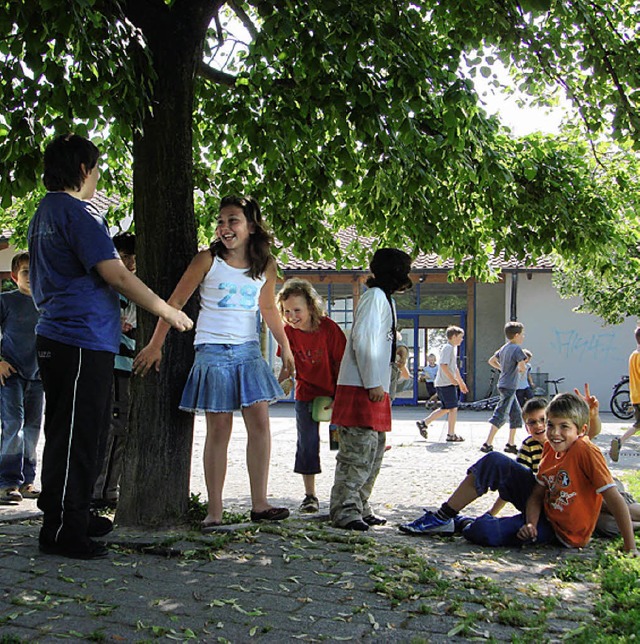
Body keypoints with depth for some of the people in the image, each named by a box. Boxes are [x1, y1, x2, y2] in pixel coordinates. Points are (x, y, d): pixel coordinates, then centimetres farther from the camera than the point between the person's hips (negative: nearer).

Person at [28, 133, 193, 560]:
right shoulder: (76, 212, -12)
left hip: (58, 338, 10)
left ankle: (74, 516, 28)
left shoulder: (45, 212, 20)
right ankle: (62, 531, 0)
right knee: (74, 437, -6)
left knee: (77, 434, 17)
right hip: (81, 341, -10)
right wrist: (168, 311, -8)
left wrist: (110, 314, 32)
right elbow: (116, 275, -17)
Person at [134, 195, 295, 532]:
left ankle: (259, 504, 3)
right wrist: (155, 346, -4)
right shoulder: (207, 260, -5)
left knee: (259, 420, -5)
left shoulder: (265, 266, 6)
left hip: (248, 351, 3)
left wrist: (285, 347, 20)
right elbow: (176, 302, -2)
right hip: (213, 350, -3)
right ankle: (214, 512, 3)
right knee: (219, 428, -3)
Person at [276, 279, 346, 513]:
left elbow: (341, 364, -13)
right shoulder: (289, 331, -10)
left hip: (333, 392, -2)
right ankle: (310, 495, 11)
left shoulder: (328, 328, -21)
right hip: (306, 393, 3)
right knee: (307, 443, 1)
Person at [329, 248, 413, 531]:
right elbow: (362, 341, -18)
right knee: (358, 450, -10)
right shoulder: (374, 296, -9)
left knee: (373, 451, 12)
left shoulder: (385, 299, 23)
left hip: (374, 389, 10)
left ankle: (360, 507, 19)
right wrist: (373, 383, -18)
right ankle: (344, 510, -6)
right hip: (360, 388, -10)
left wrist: (396, 350, 11)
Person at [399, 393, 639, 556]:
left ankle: (461, 523, 11)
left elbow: (615, 500, -25)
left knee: (482, 532, -27)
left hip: (562, 531, -7)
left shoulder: (586, 452, -24)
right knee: (494, 462, -5)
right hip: (543, 509, 7)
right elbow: (537, 495, -1)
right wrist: (531, 523, -20)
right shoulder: (550, 449, -1)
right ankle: (444, 518, 4)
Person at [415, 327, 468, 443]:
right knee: (453, 408, -3)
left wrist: (461, 382, 28)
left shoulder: (453, 348, 20)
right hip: (446, 384, -10)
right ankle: (451, 435, 3)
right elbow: (443, 365, -24)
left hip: (441, 384, 10)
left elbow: (454, 367, 27)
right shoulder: (448, 348, -13)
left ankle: (423, 423, 16)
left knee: (445, 409, 14)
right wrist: (453, 379, -22)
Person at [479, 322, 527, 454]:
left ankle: (511, 444, 19)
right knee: (500, 416, -9)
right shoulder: (516, 348, -13)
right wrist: (520, 369, 0)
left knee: (517, 414, 15)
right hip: (509, 387, -9)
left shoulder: (504, 347, 12)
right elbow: (522, 367, -22)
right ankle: (487, 444, -9)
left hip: (503, 384, 9)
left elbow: (491, 361, 21)